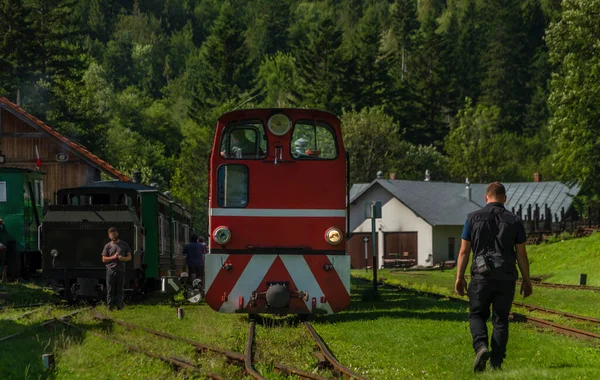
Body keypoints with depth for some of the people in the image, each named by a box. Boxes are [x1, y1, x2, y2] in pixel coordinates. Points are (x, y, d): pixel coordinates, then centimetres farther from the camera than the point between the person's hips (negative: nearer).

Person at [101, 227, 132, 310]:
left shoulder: (124, 245, 12)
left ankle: (119, 306, 3)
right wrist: (113, 257, -10)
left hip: (121, 270, 1)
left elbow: (129, 257, 12)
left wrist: (123, 258, -10)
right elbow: (104, 259, 4)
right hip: (110, 270, -1)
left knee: (119, 290, 1)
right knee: (110, 290, -3)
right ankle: (110, 306, -2)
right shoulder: (108, 246, 8)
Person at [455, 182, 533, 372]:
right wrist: (527, 281, 11)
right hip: (506, 278, 1)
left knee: (477, 315, 13)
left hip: (482, 276, -1)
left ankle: (481, 347, -13)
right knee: (500, 320, 8)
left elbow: (464, 251, 0)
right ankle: (496, 363, 3)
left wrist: (459, 278, 7)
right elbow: (521, 254, 3)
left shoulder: (474, 218, 1)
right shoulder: (514, 220, 3)